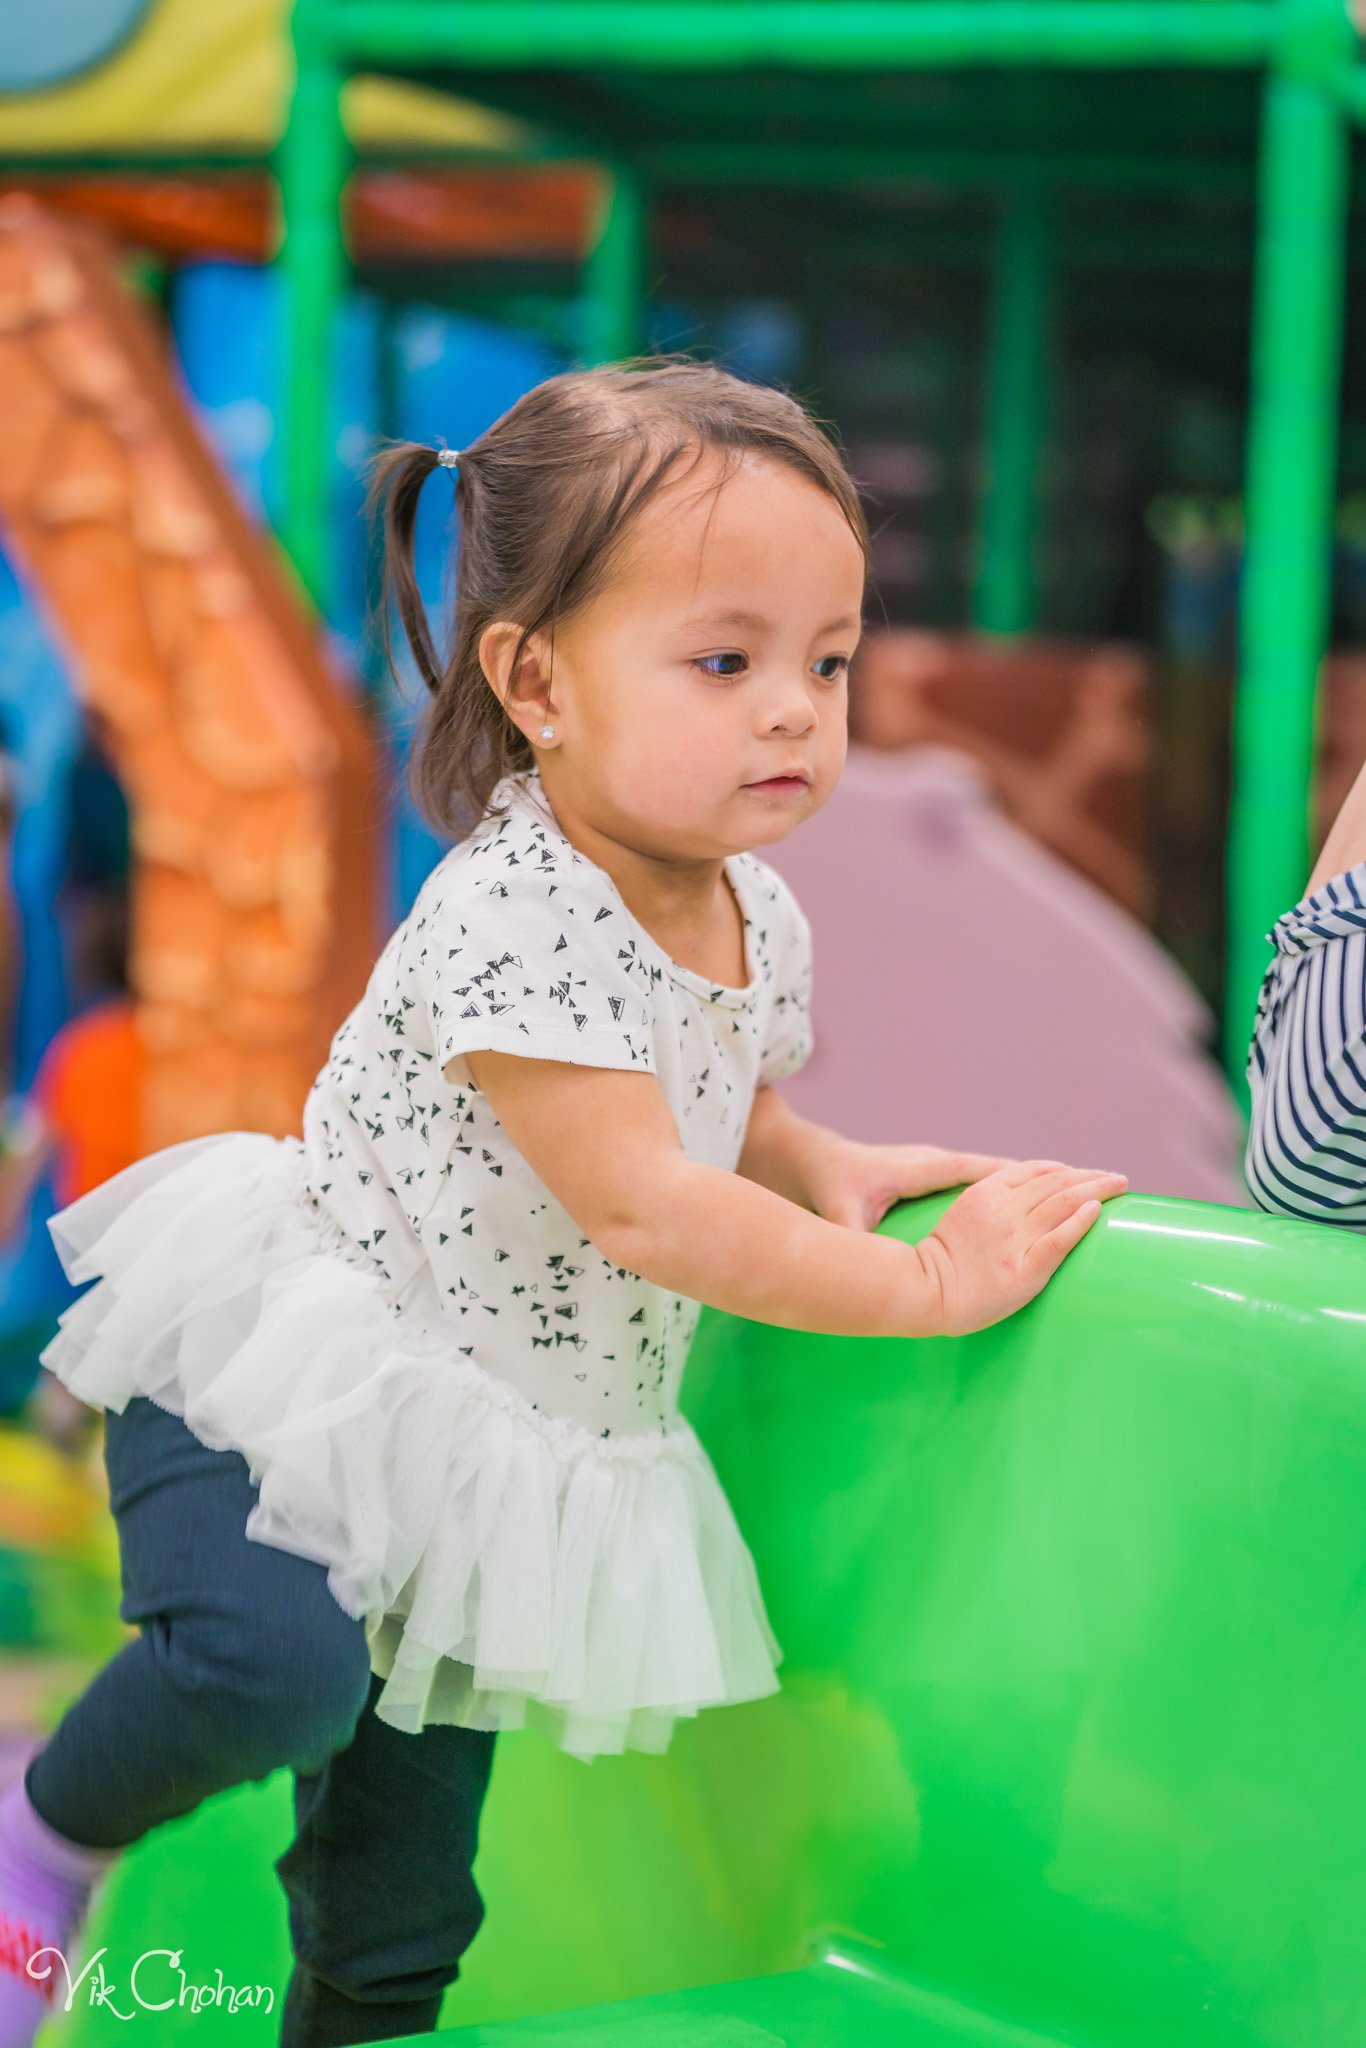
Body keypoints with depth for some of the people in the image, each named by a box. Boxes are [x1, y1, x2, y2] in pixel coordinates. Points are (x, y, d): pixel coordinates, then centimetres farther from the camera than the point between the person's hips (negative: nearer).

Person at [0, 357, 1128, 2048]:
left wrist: (822, 1168, 0)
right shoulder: (513, 922, -25)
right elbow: (645, 1212, -26)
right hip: (289, 1379, -7)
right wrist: (923, 1286, -19)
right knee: (278, 1658, -34)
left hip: (504, 1448, 7)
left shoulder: (760, 917, 1)